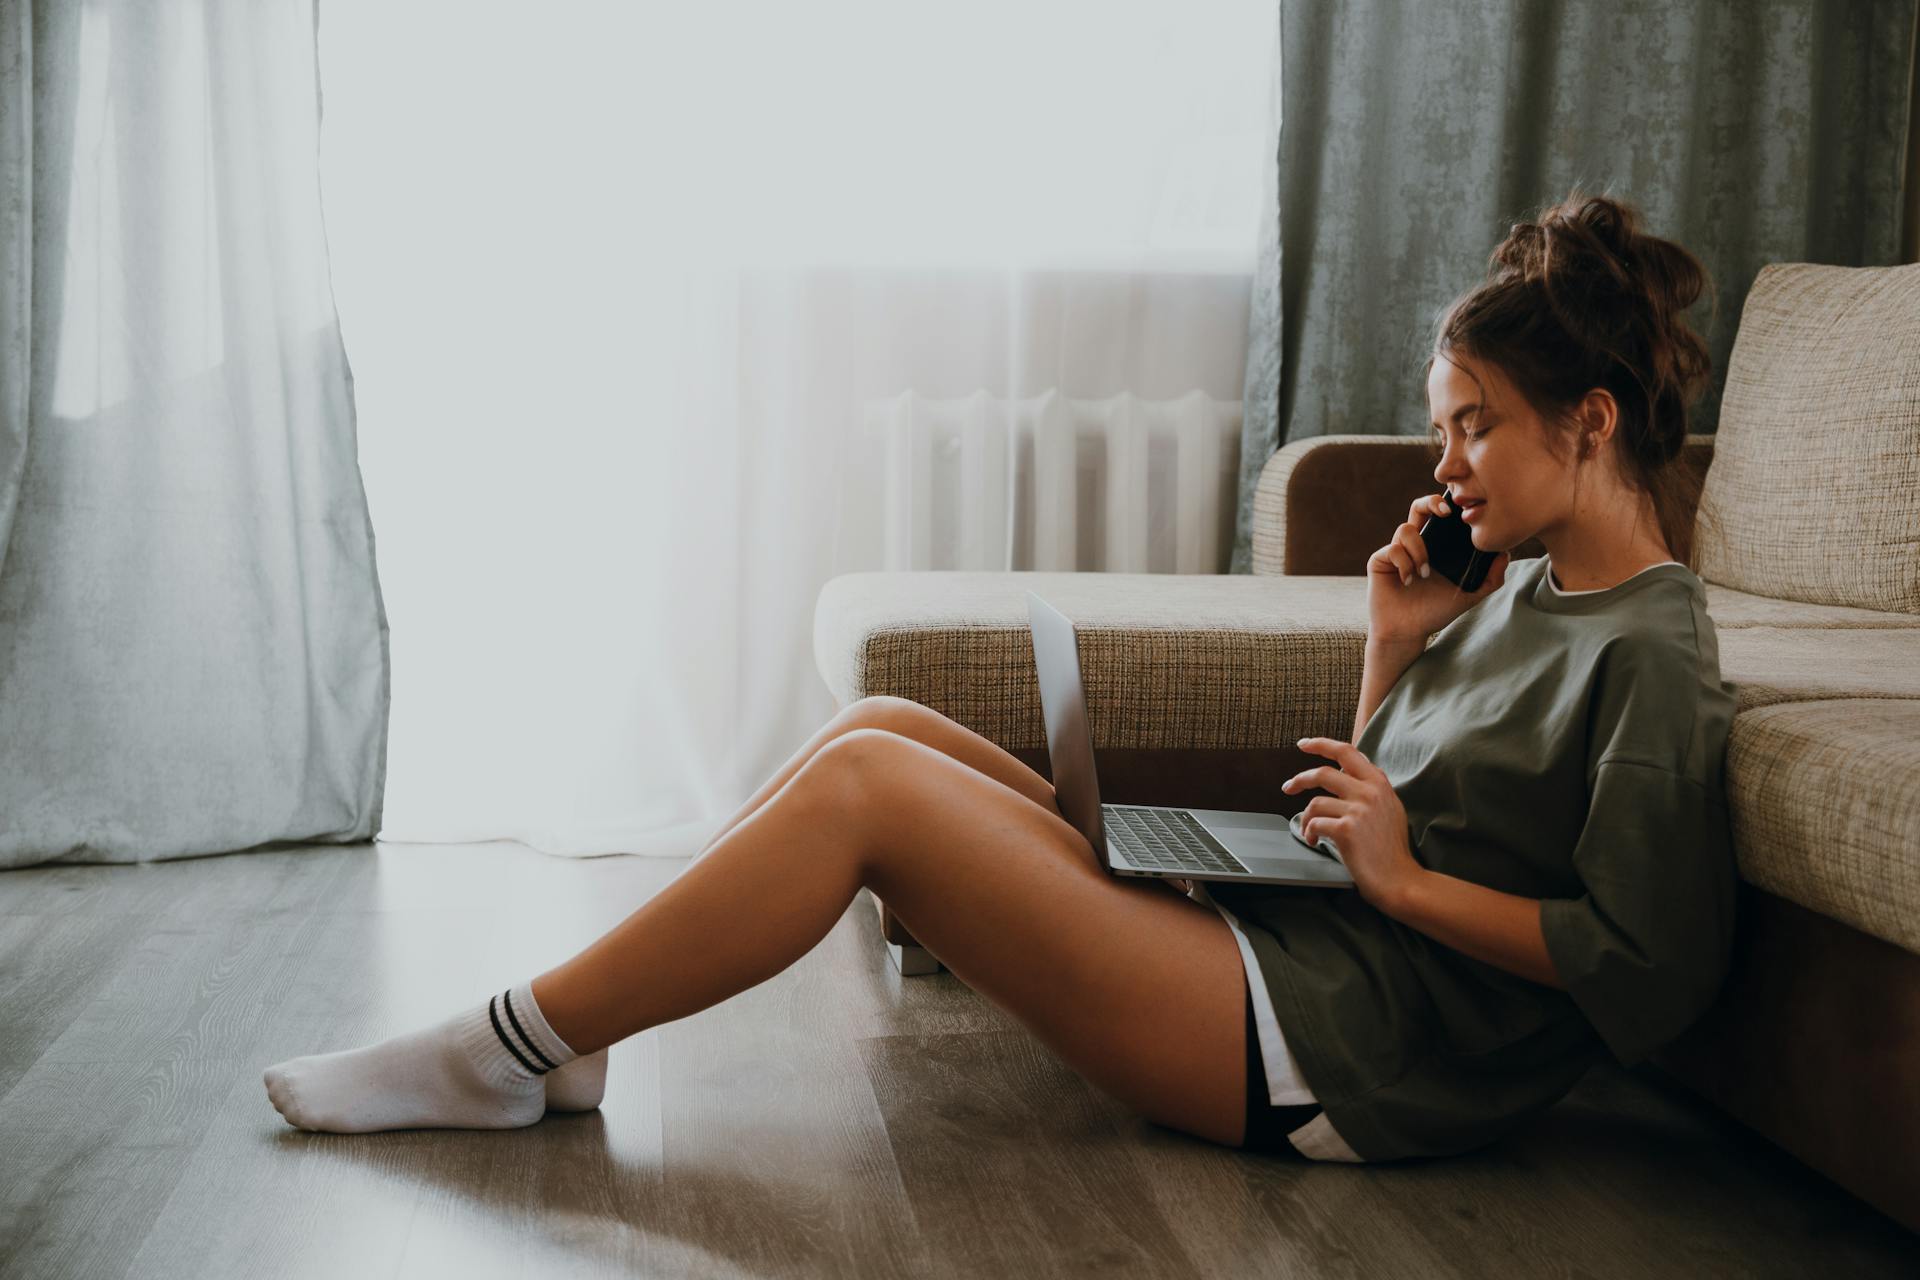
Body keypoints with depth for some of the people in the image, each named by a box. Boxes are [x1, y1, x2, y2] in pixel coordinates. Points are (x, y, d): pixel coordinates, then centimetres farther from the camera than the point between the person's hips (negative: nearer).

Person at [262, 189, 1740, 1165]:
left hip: (1336, 1057, -9)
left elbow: (1652, 971, -16)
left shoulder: (1652, 657, -10)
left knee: (865, 783, -17)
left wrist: (1412, 884, -13)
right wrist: (1396, 651, 7)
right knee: (884, 723, -1)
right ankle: (564, 1033, 2)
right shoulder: (1524, 591, 17)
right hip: (1269, 952, 9)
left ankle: (510, 1053, -5)